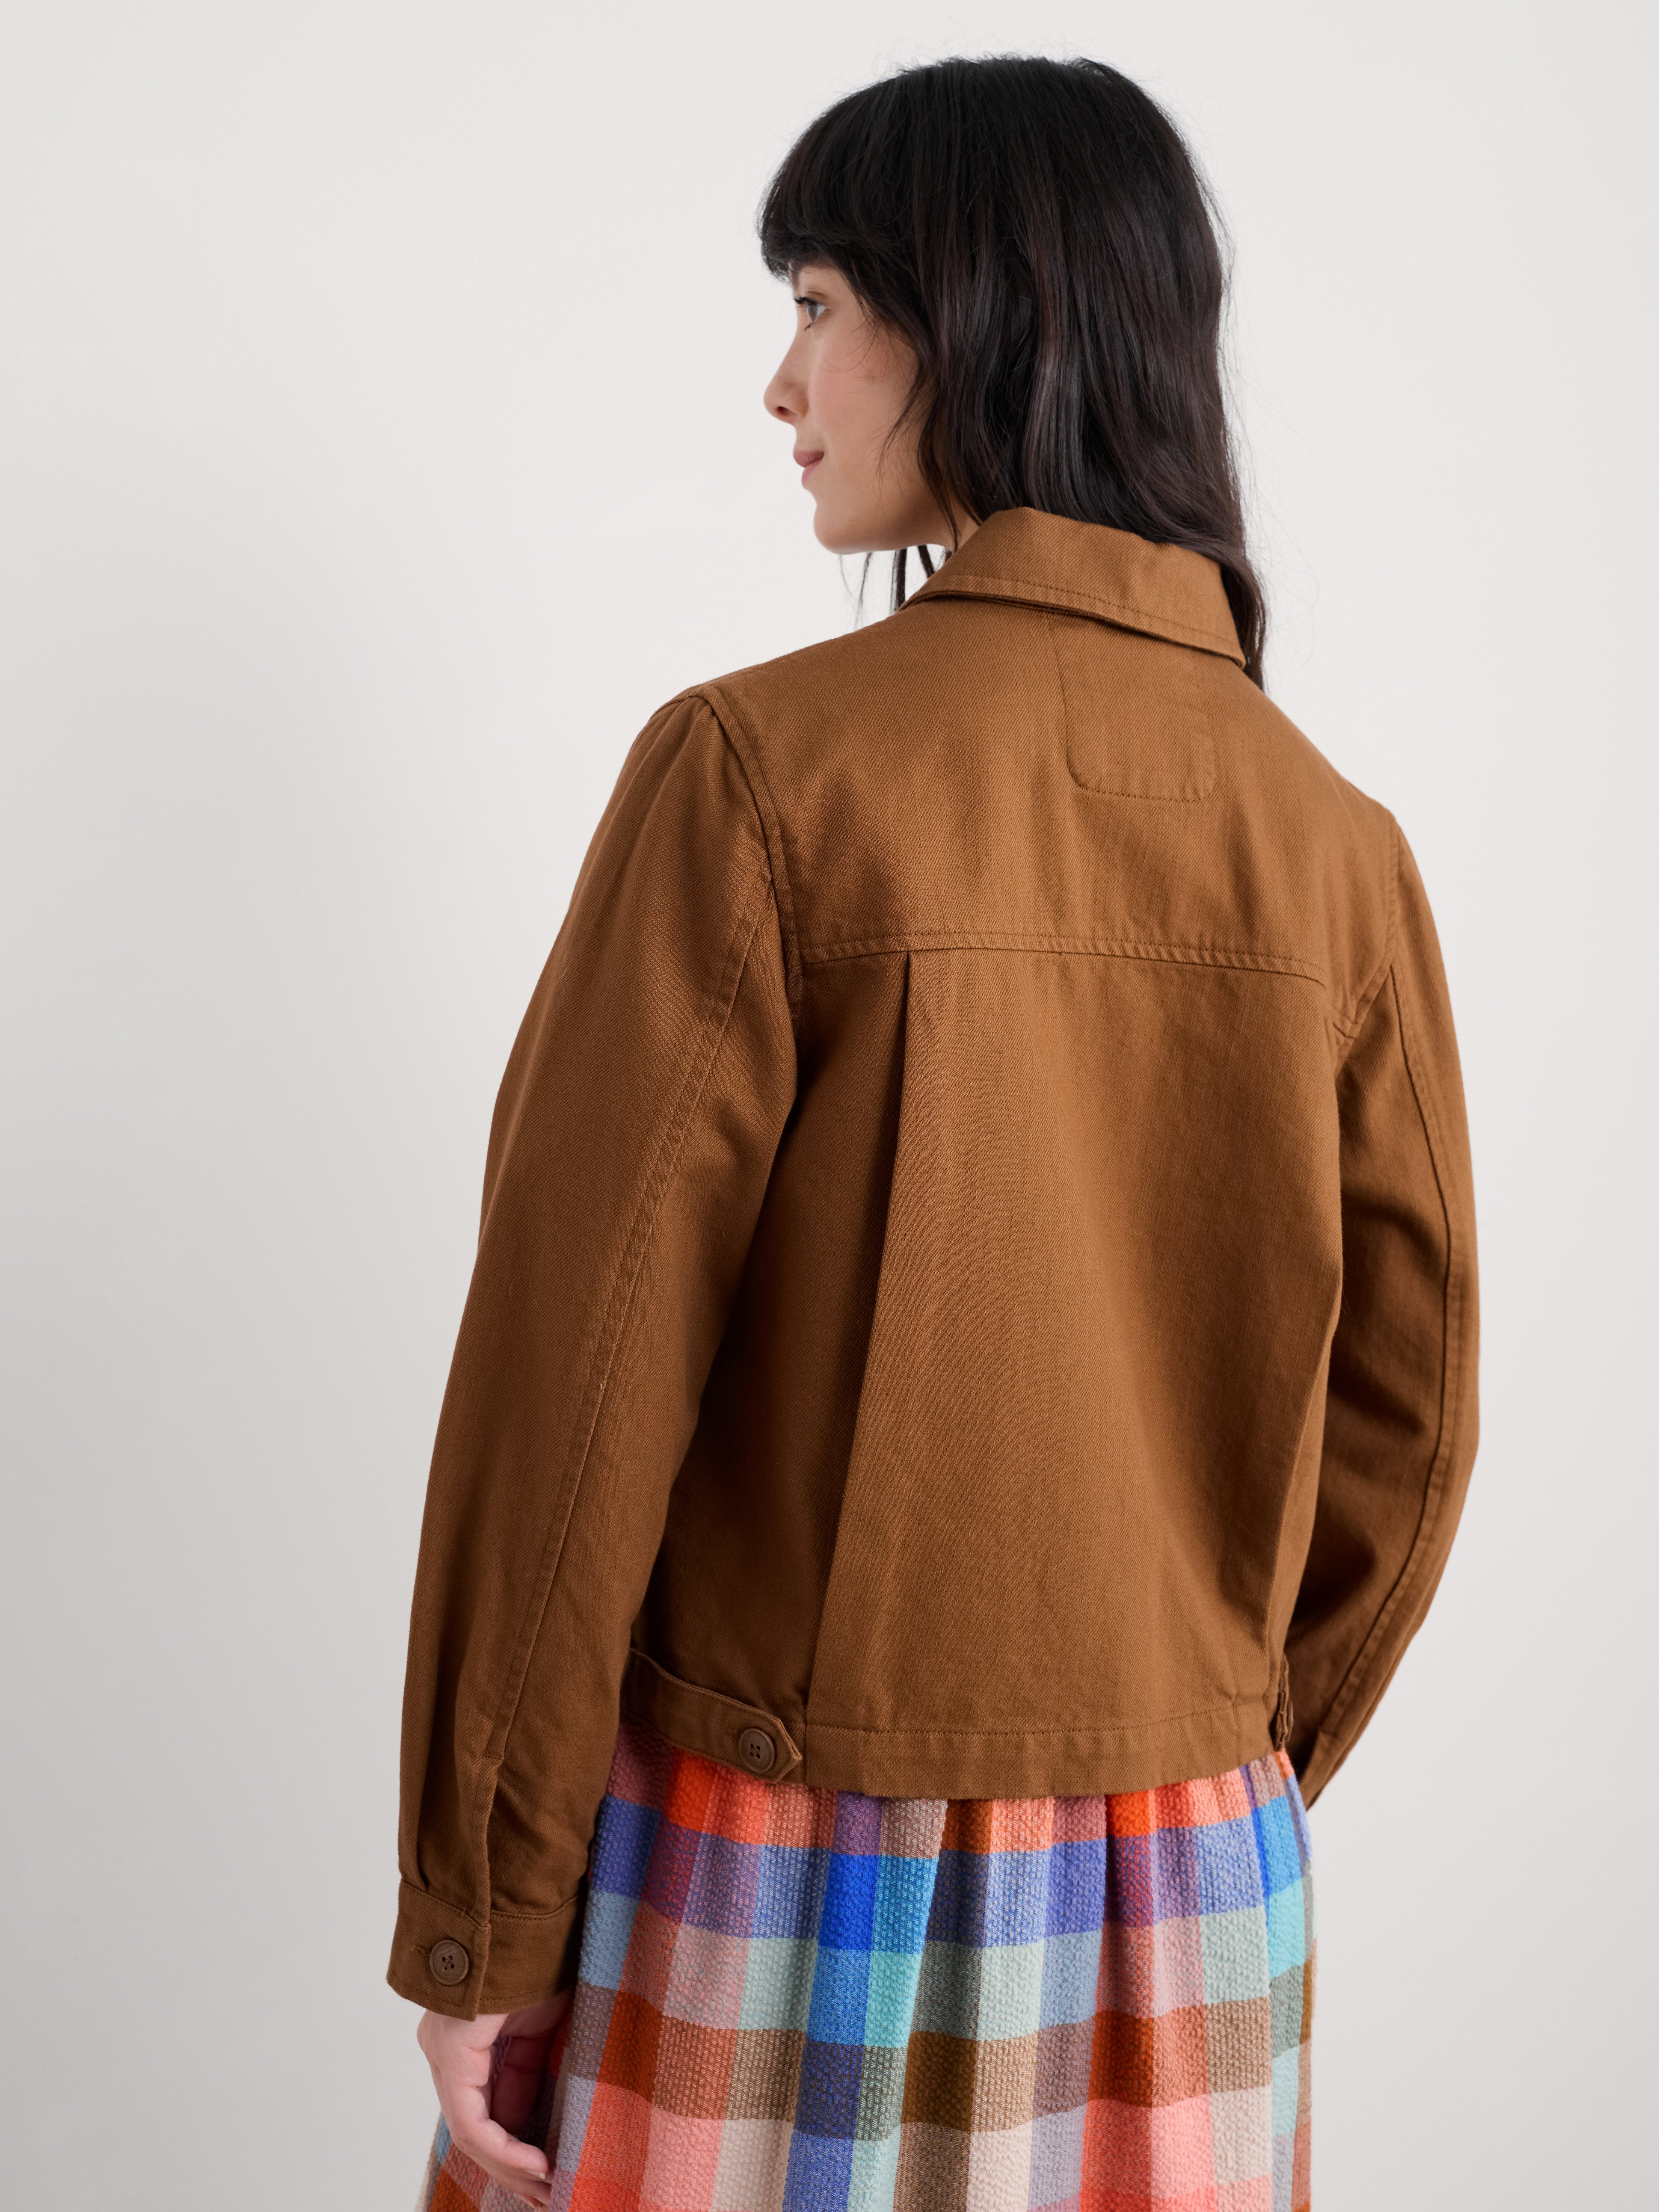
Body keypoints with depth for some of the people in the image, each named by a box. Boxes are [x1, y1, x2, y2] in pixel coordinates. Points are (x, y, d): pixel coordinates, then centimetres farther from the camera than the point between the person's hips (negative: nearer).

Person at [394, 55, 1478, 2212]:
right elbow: (1403, 1405, 3)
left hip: (780, 1886, -4)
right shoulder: (1337, 844, -2)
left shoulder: (762, 768, -15)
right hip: (1187, 1908, 4)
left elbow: (578, 1376, -15)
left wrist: (475, 1924, -5)